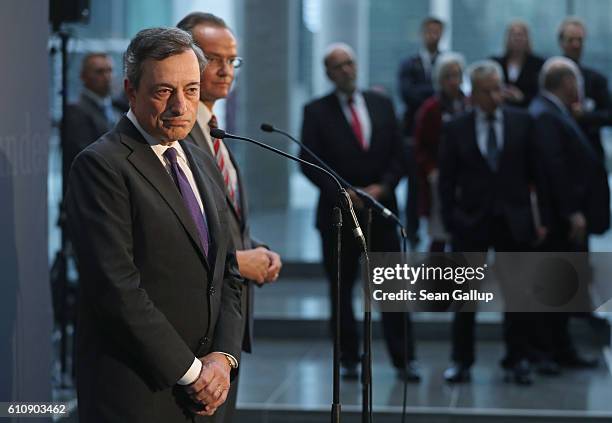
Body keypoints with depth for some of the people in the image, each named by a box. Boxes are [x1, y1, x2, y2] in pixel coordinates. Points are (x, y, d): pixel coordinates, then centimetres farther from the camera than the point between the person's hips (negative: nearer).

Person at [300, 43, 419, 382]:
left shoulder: (382, 105, 9)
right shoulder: (316, 112, 0)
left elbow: (397, 154, 8)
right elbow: (309, 163, -5)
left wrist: (382, 187, -8)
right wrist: (345, 193, -13)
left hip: (381, 209, 2)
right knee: (341, 290, 4)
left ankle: (404, 360, 4)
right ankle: (349, 359, 13)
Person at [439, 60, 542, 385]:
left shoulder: (521, 122, 2)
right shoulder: (456, 129, 0)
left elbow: (535, 169, 5)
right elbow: (447, 180, 2)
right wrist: (450, 221, -4)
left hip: (513, 221, 1)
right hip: (471, 222, 0)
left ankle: (517, 362, 15)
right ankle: (461, 361, 15)